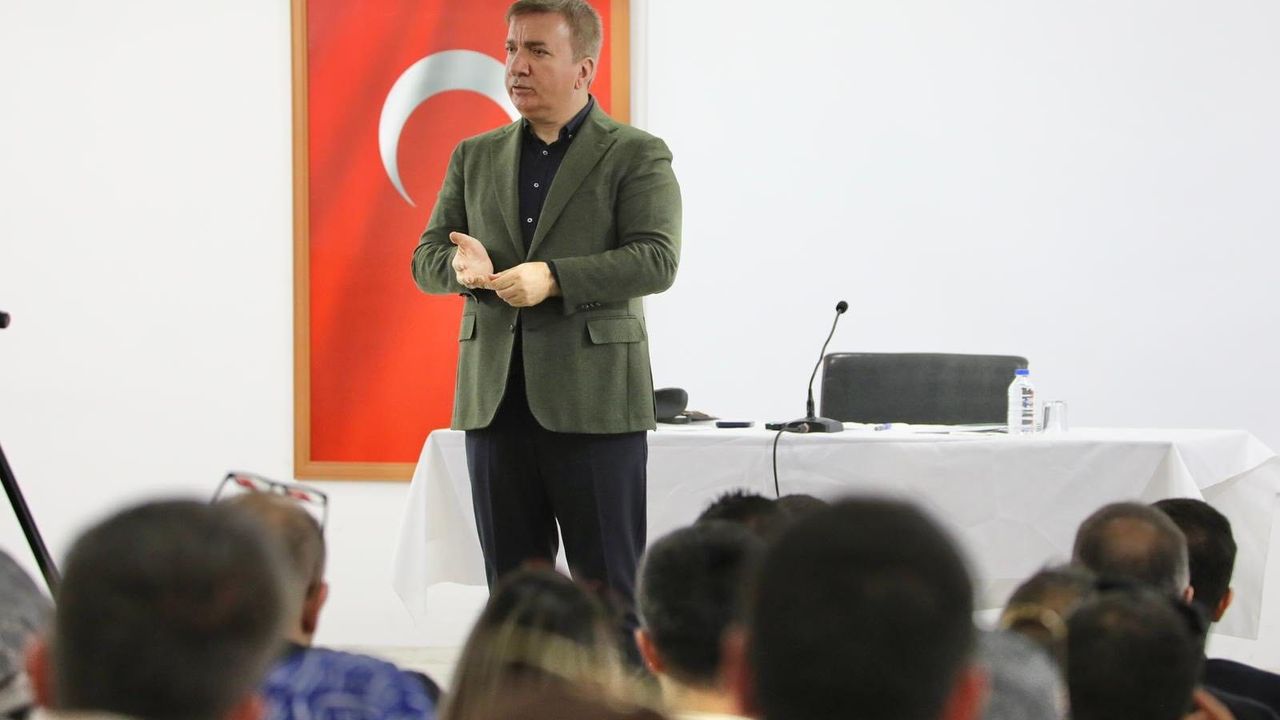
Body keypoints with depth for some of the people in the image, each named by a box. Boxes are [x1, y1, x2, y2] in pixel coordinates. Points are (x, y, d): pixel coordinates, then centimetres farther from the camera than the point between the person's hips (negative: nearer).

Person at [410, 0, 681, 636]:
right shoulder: (475, 157, 15)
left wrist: (552, 277, -23)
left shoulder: (637, 156, 0)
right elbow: (426, 259, 12)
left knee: (609, 590, -1)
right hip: (495, 399, 5)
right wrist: (461, 267, -12)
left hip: (593, 400, -5)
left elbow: (656, 260, -12)